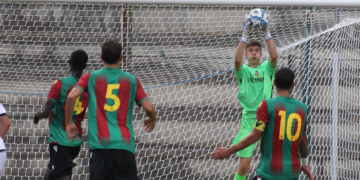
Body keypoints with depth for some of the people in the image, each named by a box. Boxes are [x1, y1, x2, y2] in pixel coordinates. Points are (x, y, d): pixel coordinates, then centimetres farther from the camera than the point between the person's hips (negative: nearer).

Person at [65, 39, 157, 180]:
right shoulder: (131, 80, 8)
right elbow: (149, 108, 5)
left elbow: (71, 96, -7)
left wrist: (69, 124, 6)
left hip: (100, 144, 0)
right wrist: (152, 120, 28)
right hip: (124, 145, 0)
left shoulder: (91, 77, 7)